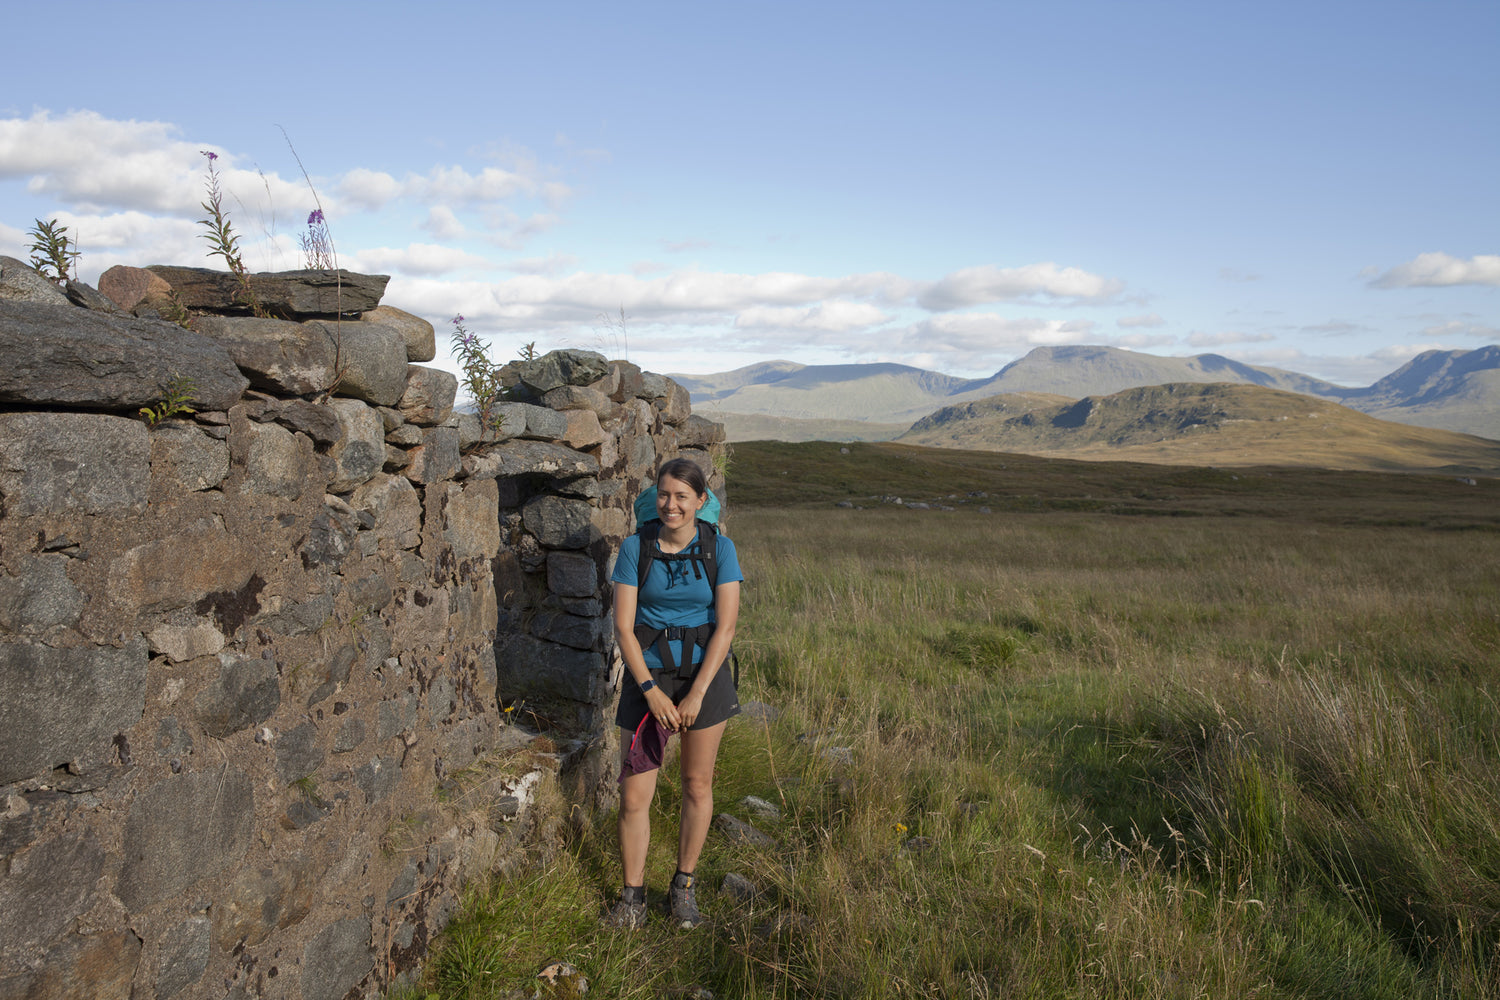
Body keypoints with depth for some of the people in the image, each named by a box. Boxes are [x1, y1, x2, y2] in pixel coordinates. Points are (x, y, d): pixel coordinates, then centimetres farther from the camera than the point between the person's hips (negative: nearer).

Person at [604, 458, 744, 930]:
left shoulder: (719, 549, -5)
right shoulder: (635, 547, -5)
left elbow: (725, 626, -8)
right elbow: (623, 627, -6)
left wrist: (697, 695, -14)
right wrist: (651, 691, -14)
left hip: (705, 673, 0)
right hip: (648, 674, 0)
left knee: (697, 785, 11)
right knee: (634, 795, -1)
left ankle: (683, 888, 29)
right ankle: (632, 899, 18)